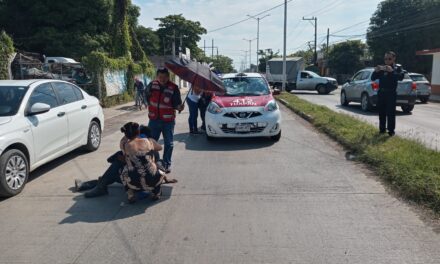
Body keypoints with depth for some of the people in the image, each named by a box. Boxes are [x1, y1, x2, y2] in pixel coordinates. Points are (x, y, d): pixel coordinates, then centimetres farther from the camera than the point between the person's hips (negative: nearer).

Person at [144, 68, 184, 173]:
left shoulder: (173, 88, -13)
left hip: (168, 121, -3)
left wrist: (179, 107, -32)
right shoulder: (152, 85, -3)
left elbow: (177, 103, -11)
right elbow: (147, 95, 17)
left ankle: (167, 164, 21)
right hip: (154, 119, 3)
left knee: (168, 143, 7)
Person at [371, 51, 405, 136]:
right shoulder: (381, 68, 14)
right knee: (381, 112, 6)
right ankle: (382, 129, 15)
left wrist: (392, 71, -25)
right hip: (381, 92, 4)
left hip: (391, 93, -4)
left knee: (390, 112, -7)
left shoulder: (398, 67, 4)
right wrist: (376, 71, -11)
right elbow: (373, 78, 9)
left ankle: (391, 130, -3)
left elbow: (401, 77, -13)